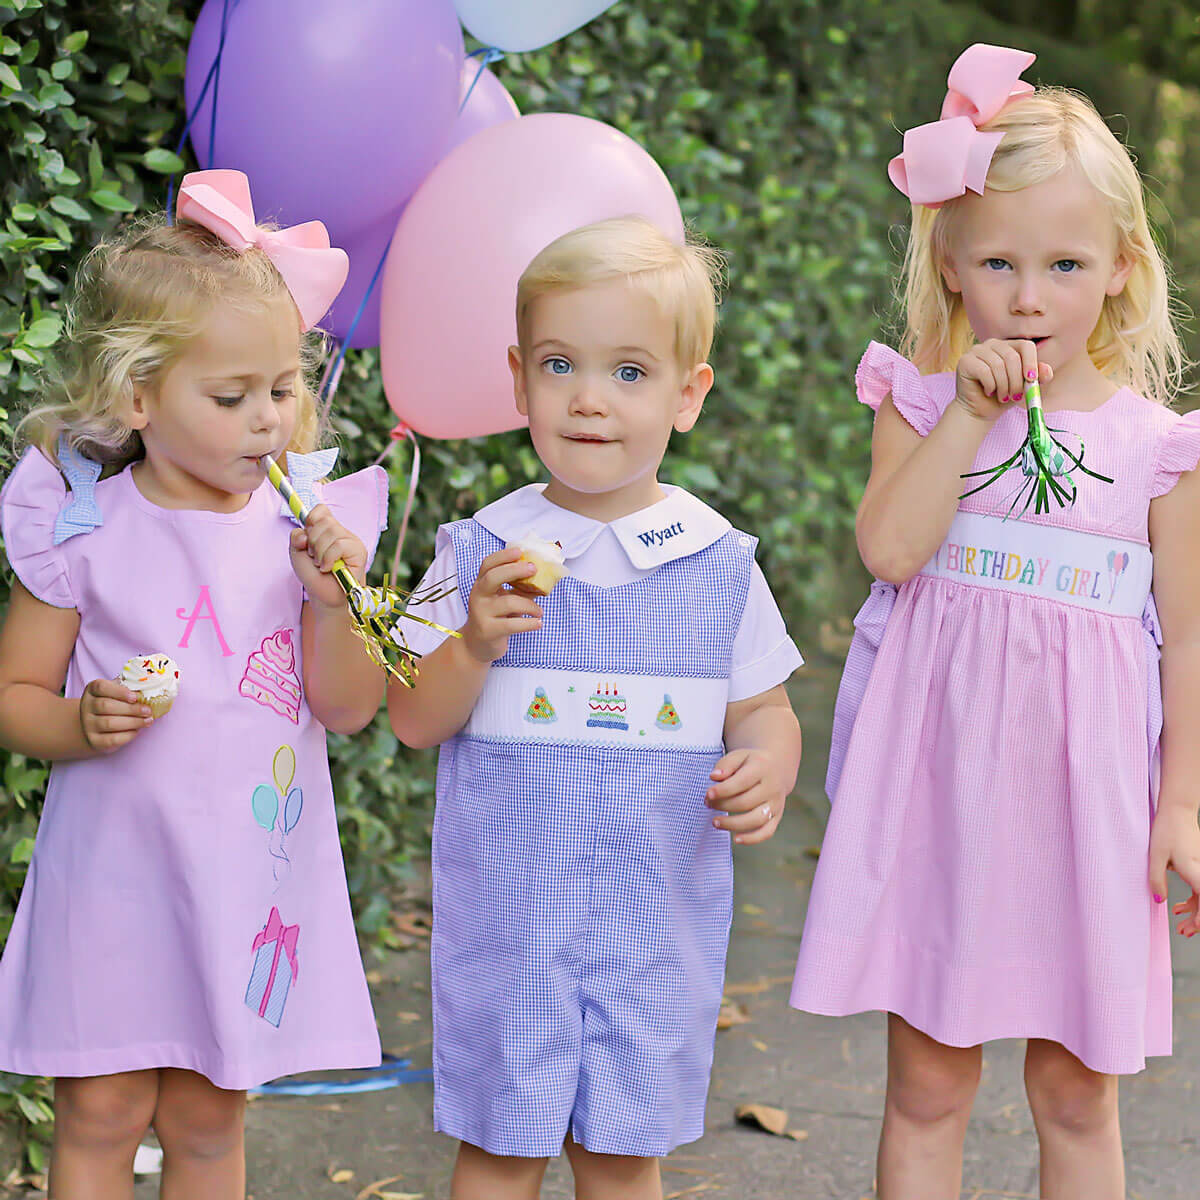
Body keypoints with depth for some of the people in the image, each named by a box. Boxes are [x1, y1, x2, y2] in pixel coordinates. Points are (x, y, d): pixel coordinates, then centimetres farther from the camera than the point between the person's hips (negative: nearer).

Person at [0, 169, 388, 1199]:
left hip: (251, 877, 2)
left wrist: (336, 597, -17)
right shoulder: (83, 532, -8)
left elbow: (347, 708, -1)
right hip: (115, 872, -2)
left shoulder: (305, 525, -1)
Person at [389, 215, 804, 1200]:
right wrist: (476, 645, -20)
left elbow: (763, 711, 4)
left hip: (656, 922, 1)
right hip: (507, 913, 0)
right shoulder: (481, 553, -3)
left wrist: (766, 774, -17)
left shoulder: (718, 563, -1)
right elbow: (414, 721, -2)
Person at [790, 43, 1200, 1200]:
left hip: (1080, 788, 0)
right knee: (925, 1079, 7)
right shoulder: (922, 403, 1)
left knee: (1076, 1089, 10)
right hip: (936, 783, 0)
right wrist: (969, 412, -16)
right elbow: (890, 549, -15)